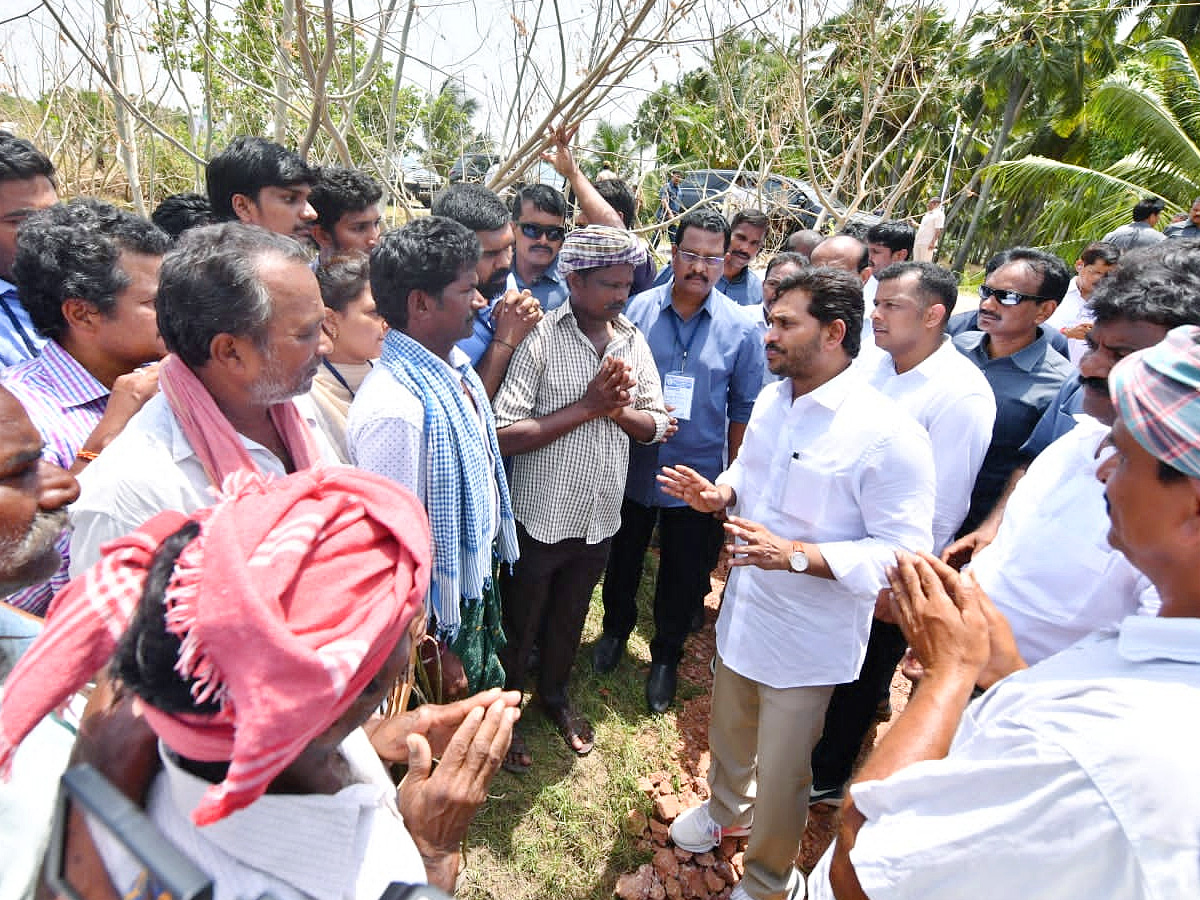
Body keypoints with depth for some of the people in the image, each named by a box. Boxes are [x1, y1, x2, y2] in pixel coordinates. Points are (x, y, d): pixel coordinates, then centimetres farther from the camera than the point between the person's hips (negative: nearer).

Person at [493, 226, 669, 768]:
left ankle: (555, 694, 52)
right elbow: (503, 435, -24)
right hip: (541, 516, -5)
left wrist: (618, 408, -18)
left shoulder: (633, 341, 1)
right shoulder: (538, 337, -18)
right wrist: (586, 406, -25)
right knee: (518, 627, 16)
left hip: (600, 517, 5)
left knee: (570, 617, 26)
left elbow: (655, 424, 3)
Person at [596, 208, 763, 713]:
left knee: (683, 576, 15)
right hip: (632, 466, 1)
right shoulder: (638, 309, -6)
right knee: (622, 560, 21)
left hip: (698, 476, -1)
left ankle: (666, 656, 39)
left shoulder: (740, 328, -7)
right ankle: (616, 629, 48)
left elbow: (744, 410, -1)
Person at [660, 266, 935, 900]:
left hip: (807, 637, -6)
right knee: (728, 732, 29)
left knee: (780, 772, 14)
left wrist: (795, 555, -33)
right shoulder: (771, 399, -1)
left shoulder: (888, 435, -25)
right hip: (744, 609, 7)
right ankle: (727, 810, 61)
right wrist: (719, 494, -8)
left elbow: (905, 552, -24)